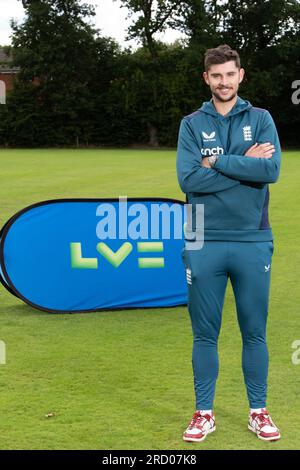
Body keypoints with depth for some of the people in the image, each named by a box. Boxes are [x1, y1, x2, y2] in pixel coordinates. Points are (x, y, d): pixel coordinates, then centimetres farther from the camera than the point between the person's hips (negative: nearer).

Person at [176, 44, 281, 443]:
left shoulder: (260, 119, 4)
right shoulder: (192, 124, 5)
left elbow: (271, 170, -13)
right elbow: (188, 179, -10)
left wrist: (215, 162, -12)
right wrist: (244, 164, -11)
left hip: (253, 242, 0)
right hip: (204, 244, 0)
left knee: (254, 332, 8)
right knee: (205, 334, 7)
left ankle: (259, 411, 19)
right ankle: (204, 413, 17)